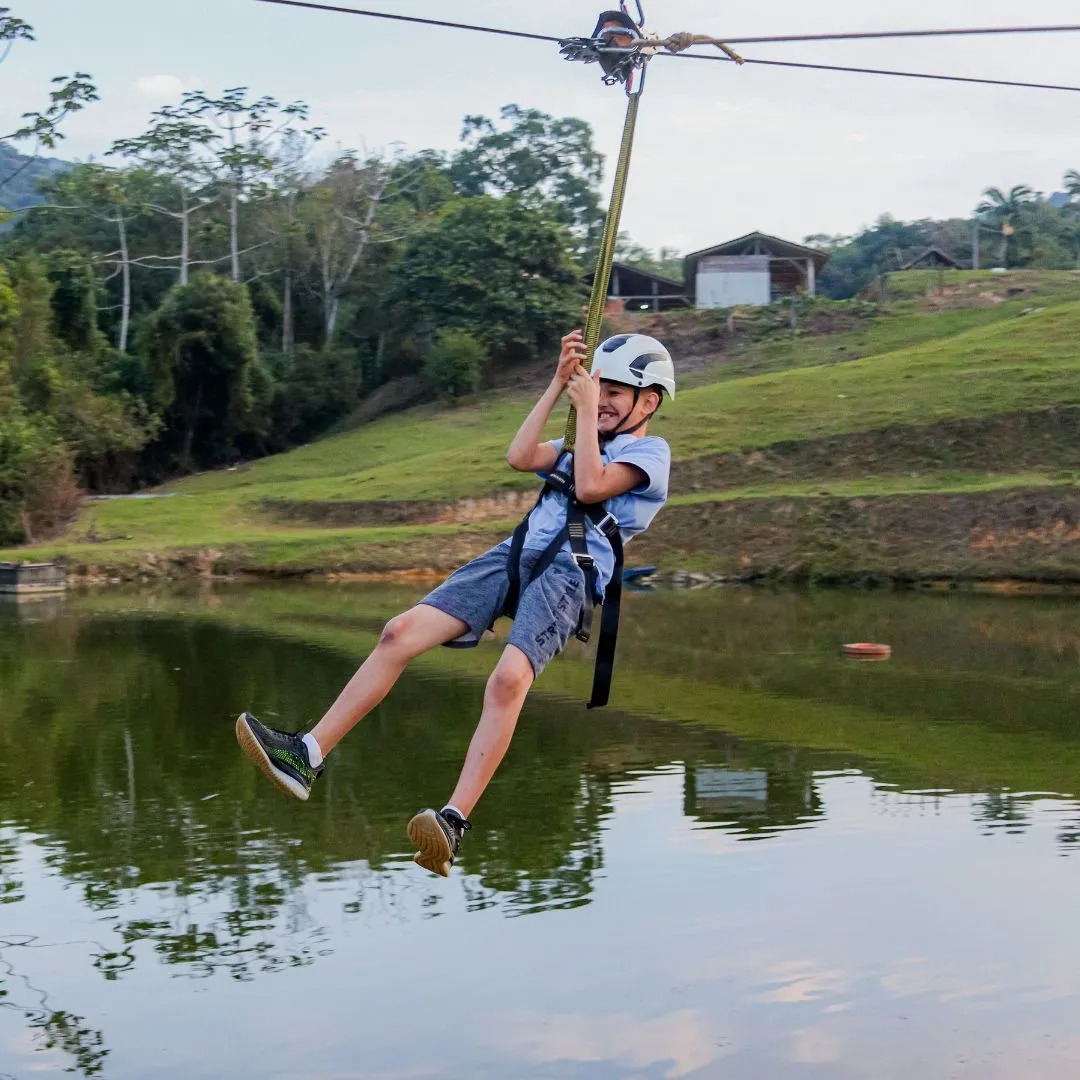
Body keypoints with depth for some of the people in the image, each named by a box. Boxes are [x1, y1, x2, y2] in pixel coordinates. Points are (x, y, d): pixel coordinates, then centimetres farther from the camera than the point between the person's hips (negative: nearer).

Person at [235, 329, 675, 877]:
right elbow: (520, 458, 14)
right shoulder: (586, 443, 33)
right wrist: (558, 384, 15)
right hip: (516, 554, 7)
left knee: (509, 677, -33)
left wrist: (586, 410, -1)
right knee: (401, 632, -12)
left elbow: (591, 486, -9)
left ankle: (454, 820, -41)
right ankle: (309, 755, -14)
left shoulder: (651, 451, 10)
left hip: (571, 570, -7)